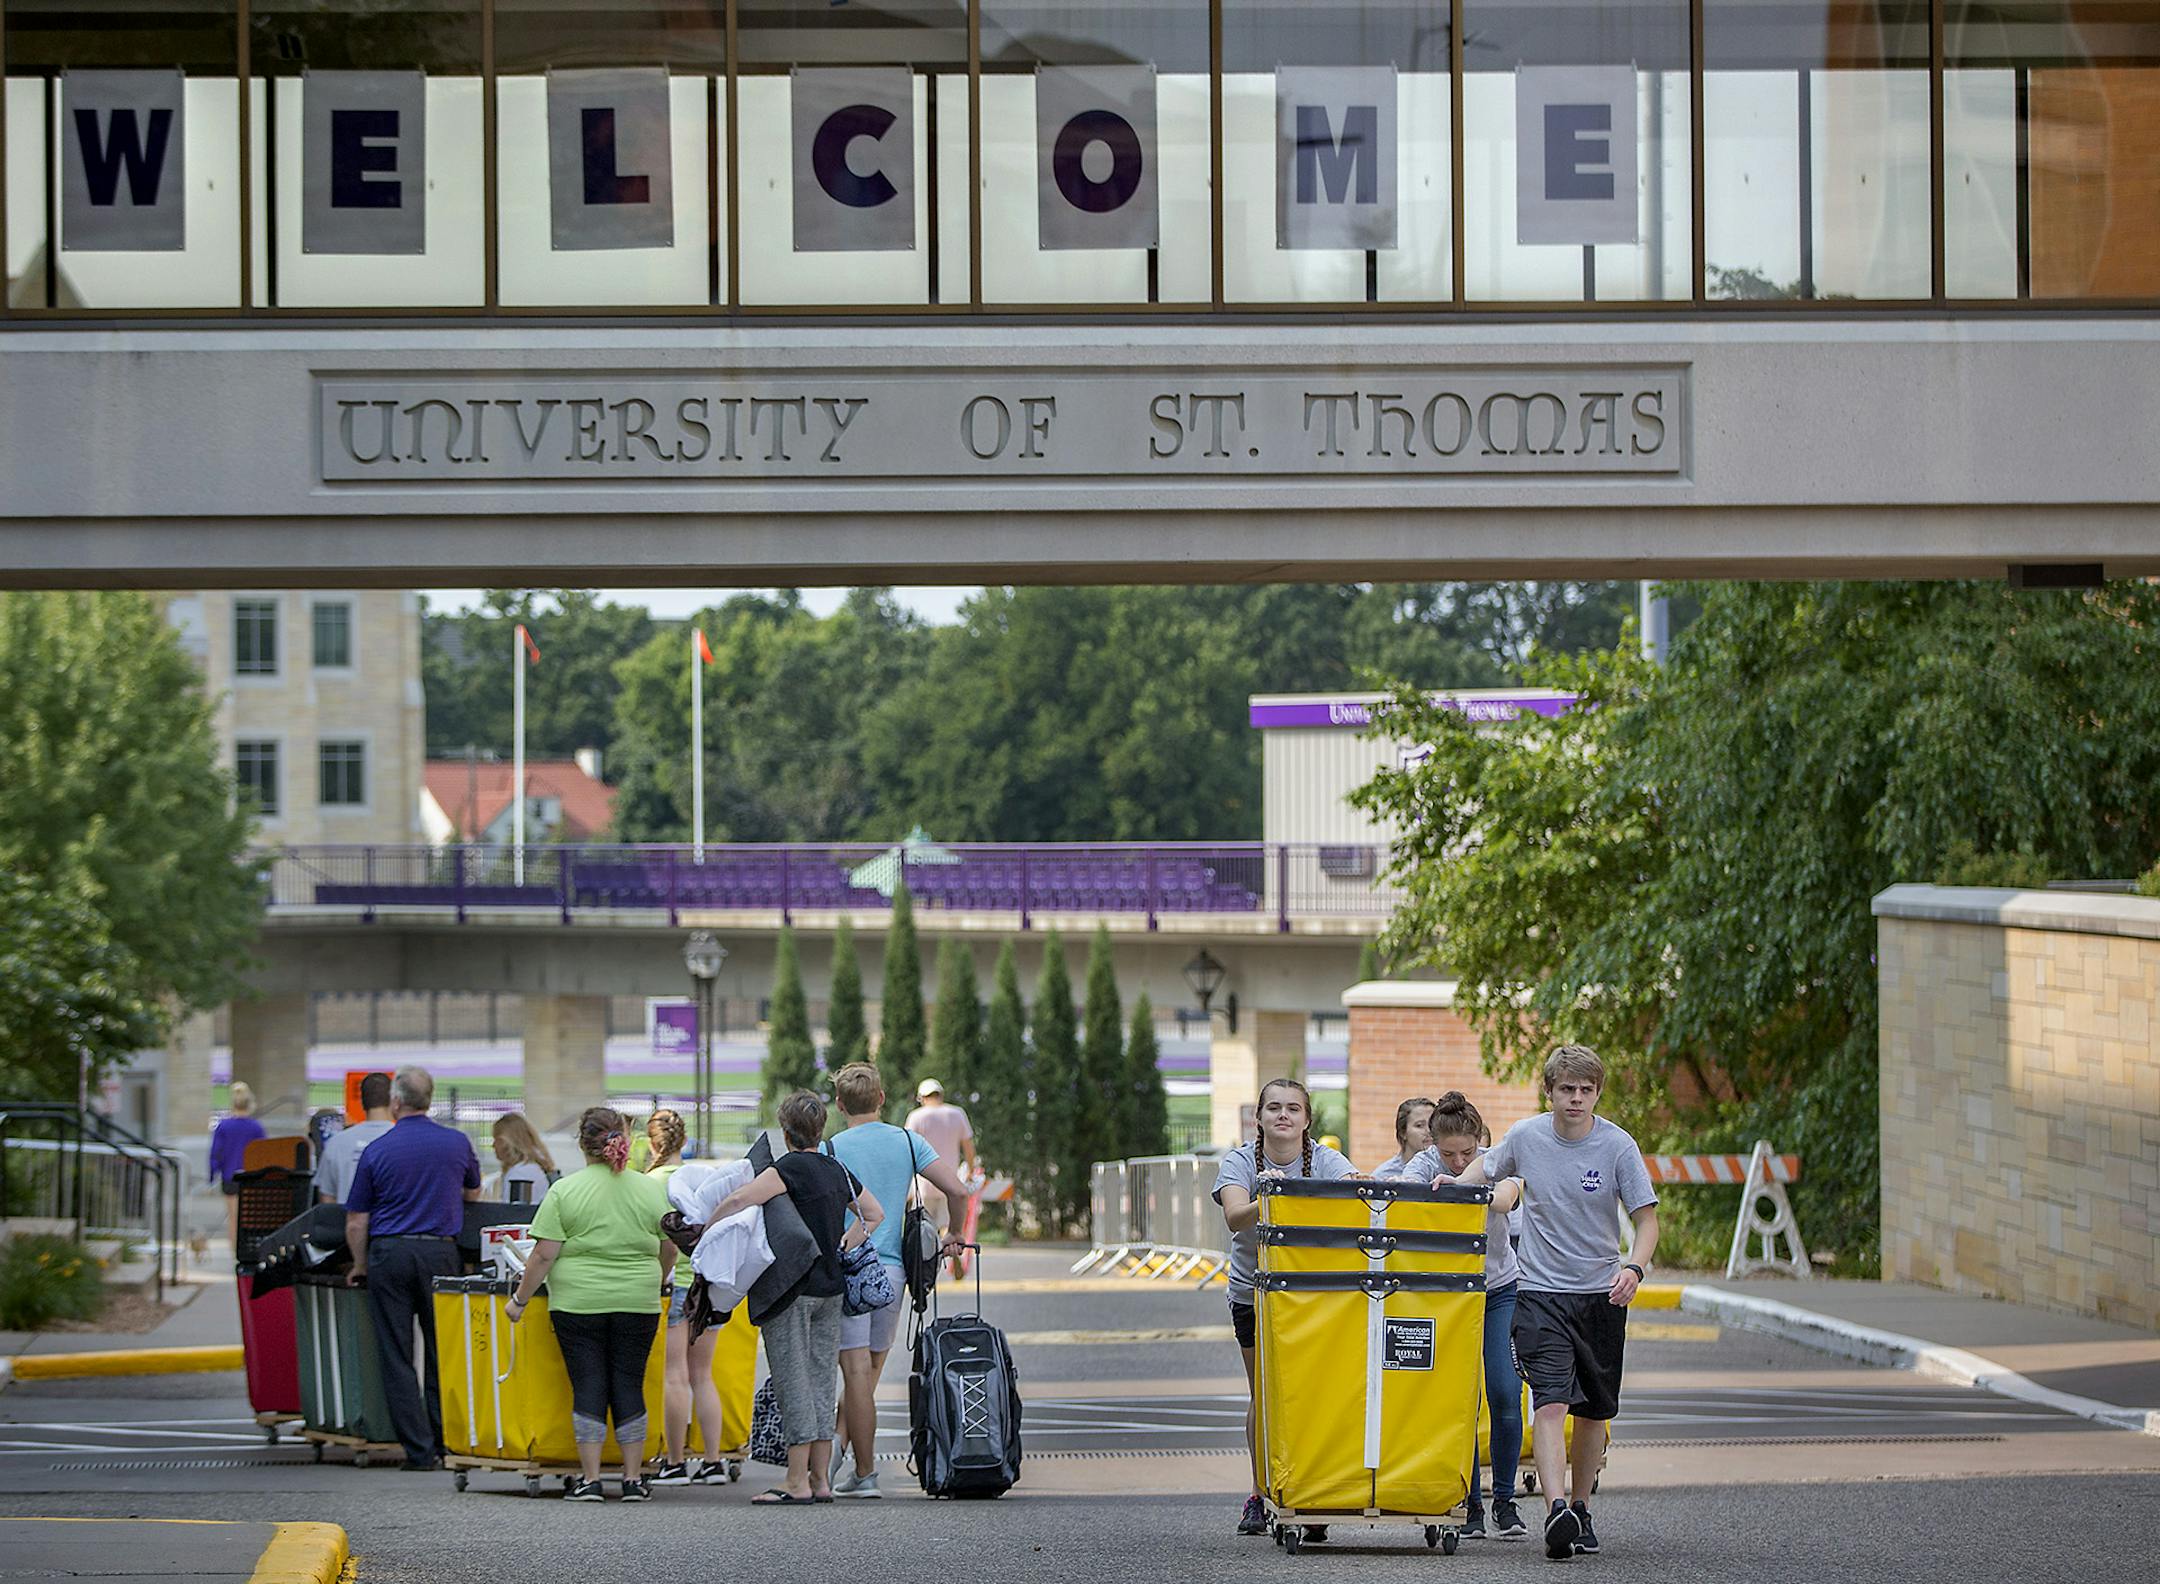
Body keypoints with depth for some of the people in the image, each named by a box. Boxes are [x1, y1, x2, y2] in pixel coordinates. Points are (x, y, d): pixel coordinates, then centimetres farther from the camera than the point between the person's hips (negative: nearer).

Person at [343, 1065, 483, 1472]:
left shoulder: (377, 1151, -2)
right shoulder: (457, 1144, 4)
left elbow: (356, 1221, 0)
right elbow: (473, 1193, 24)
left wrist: (360, 1266, 15)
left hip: (388, 1253, -1)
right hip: (440, 1253, 1)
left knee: (396, 1358, 3)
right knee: (442, 1352, 8)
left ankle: (419, 1450, -1)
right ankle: (446, 1444, 6)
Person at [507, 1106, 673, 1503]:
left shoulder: (564, 1192, -6)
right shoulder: (652, 1190, 3)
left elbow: (543, 1256, -8)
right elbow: (669, 1250, 11)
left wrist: (519, 1299, 3)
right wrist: (656, 1282, 30)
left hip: (579, 1306, -2)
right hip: (637, 1306, 2)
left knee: (588, 1386, 3)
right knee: (629, 1387, 8)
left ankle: (589, 1480, 2)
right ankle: (634, 1479, 8)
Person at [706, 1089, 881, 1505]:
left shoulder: (790, 1167, -12)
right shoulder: (837, 1171, 11)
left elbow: (740, 1199, -24)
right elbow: (875, 1214, 26)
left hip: (791, 1289, -7)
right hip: (831, 1291, 7)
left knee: (793, 1384, -5)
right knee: (821, 1383, 10)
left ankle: (797, 1482, -7)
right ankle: (821, 1479, 10)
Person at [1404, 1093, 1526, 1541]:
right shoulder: (1425, 1163, -12)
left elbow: (1503, 1199, -35)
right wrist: (1430, 1189, -54)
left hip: (1499, 1289, 0)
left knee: (1504, 1395, -10)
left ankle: (1504, 1501, 3)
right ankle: (1468, 1504, 2)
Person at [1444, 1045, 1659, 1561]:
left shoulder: (1618, 1147, -7)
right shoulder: (1525, 1136, -2)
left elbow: (1647, 1220, -5)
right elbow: (1485, 1166, 20)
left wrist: (1634, 1270, -23)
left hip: (1601, 1295, 1)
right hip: (1541, 1292, -1)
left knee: (1593, 1411, 10)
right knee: (1550, 1402, -17)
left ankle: (1580, 1509, 27)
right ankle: (1556, 1511, -28)